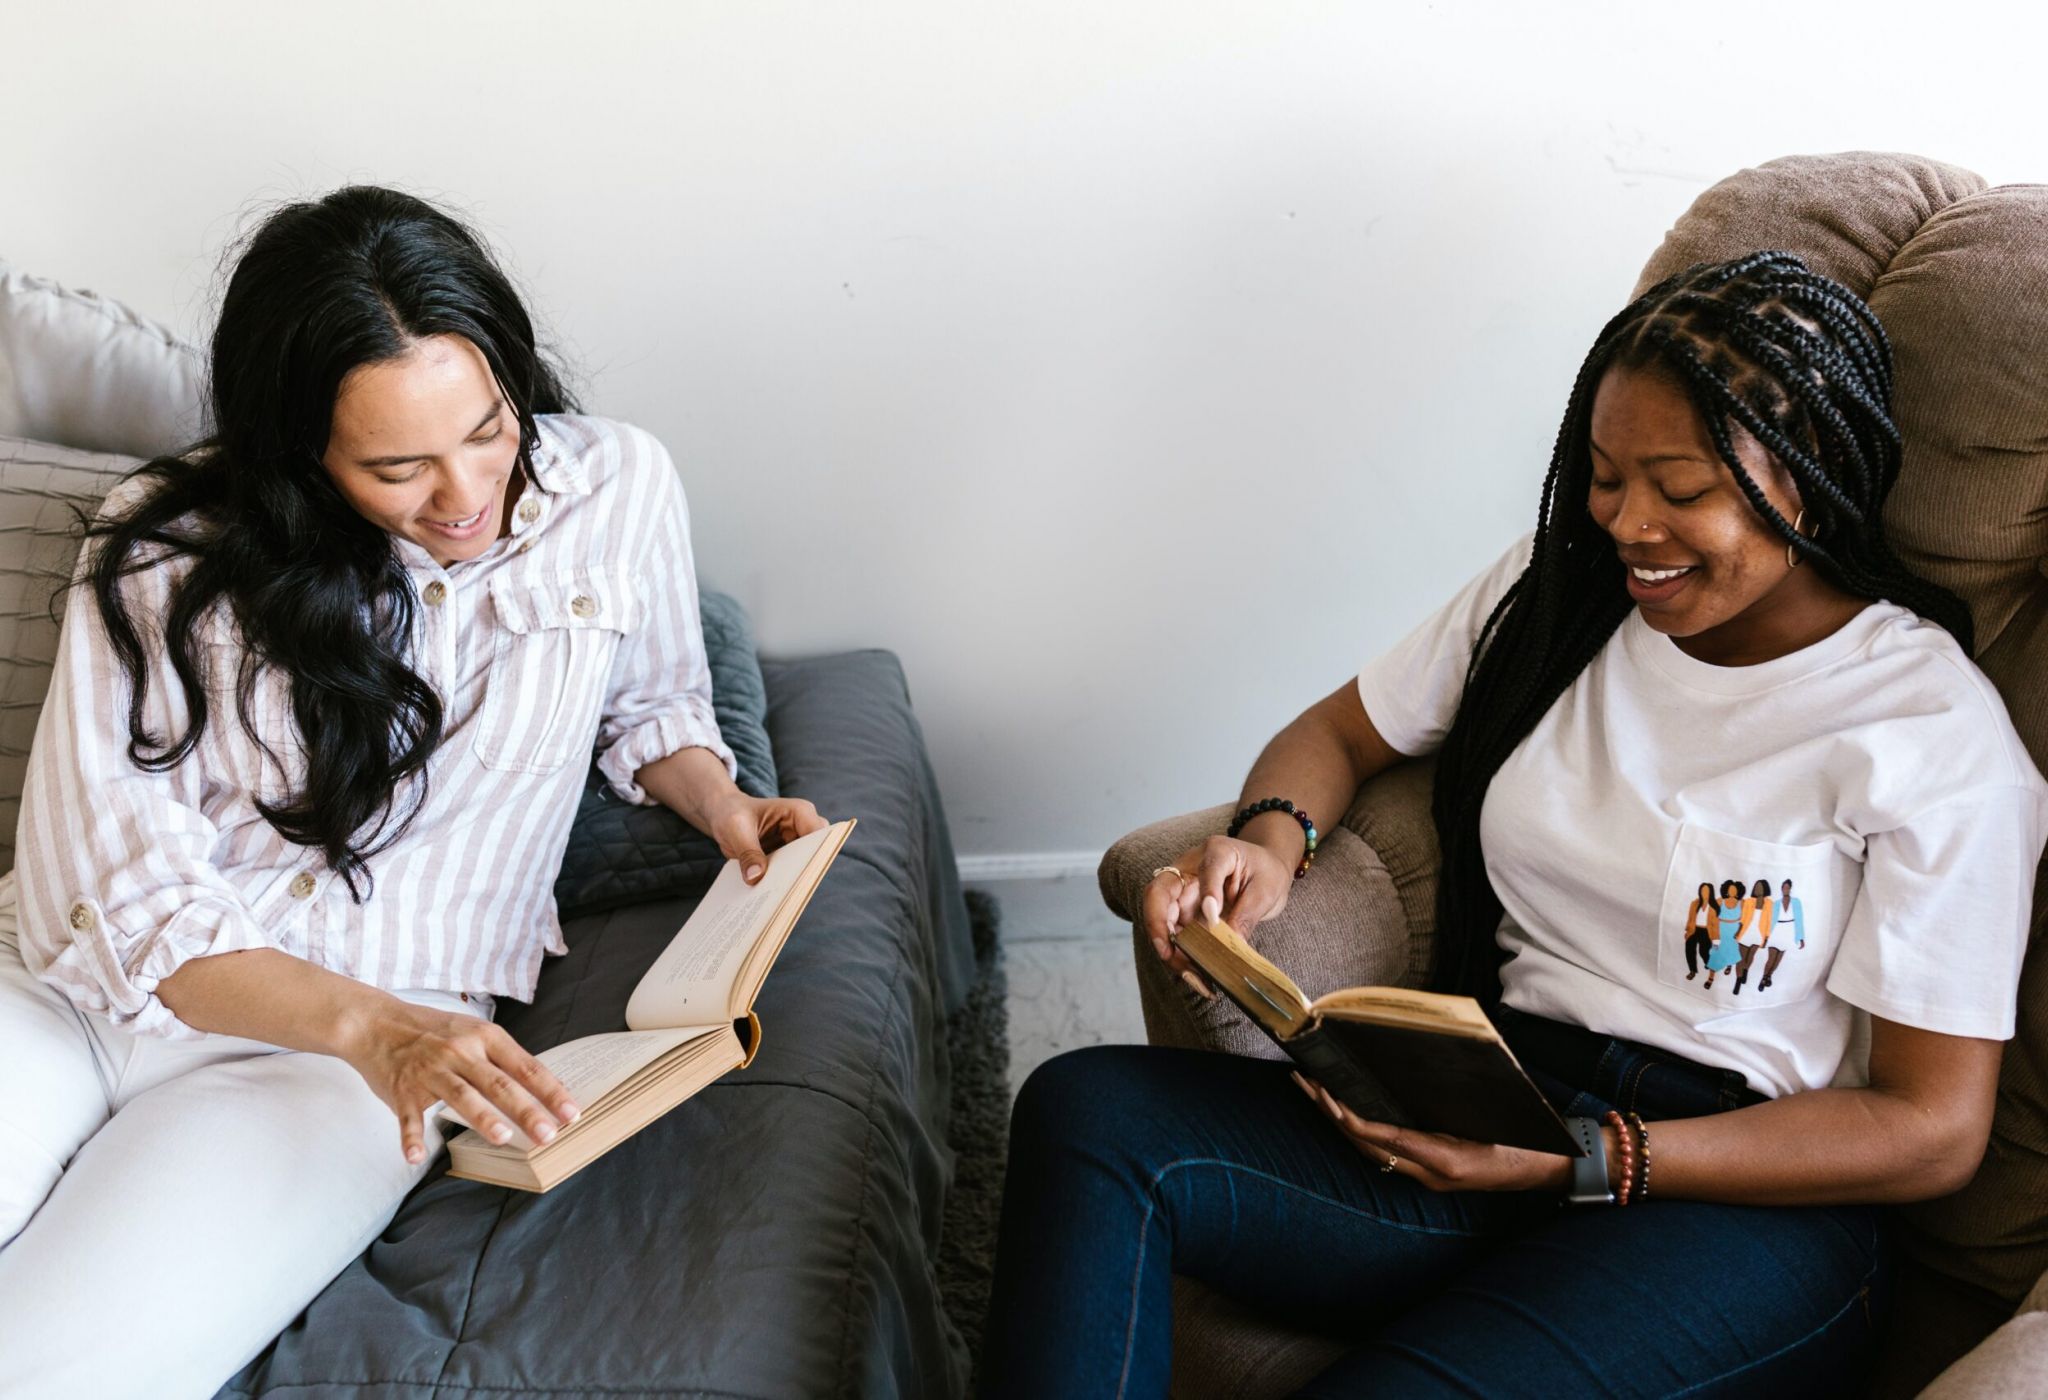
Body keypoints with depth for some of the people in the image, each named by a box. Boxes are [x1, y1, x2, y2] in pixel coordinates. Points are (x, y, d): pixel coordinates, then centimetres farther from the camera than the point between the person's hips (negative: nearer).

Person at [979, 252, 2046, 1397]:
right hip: (1497, 1130, 5)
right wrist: (1271, 838, -6)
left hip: (1741, 1204, -5)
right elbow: (1338, 734, 20)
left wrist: (1589, 1162, -18)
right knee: (1088, 1109, -22)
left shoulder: (1936, 733, -7)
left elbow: (1935, 1129, -8)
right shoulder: (1554, 589, 9)